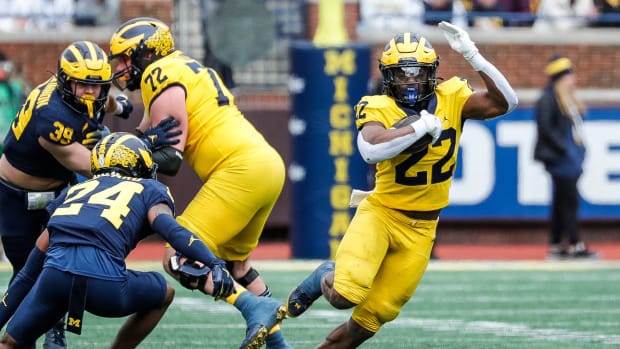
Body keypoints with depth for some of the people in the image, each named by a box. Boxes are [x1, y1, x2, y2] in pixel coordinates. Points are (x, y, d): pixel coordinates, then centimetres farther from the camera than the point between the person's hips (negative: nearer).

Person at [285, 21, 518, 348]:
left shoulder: (452, 99, -4)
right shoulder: (377, 109, -14)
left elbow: (505, 103, -17)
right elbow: (371, 150, -35)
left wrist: (472, 55, -25)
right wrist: (421, 126, -34)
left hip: (419, 230, 3)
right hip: (379, 213, -3)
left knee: (369, 319, 3)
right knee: (346, 294, -25)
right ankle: (324, 278, 11)